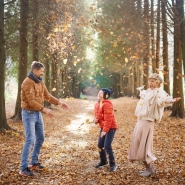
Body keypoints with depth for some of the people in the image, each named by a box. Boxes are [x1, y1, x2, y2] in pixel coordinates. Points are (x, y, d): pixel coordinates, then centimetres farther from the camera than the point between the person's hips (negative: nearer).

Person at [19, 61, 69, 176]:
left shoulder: (40, 82, 10)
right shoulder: (28, 83, -18)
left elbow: (47, 96, 13)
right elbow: (31, 101, -24)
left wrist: (59, 102, 3)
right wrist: (45, 109, -28)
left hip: (38, 114, 9)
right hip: (29, 114, -9)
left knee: (40, 138, 14)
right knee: (30, 140, -10)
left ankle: (34, 162, 27)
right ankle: (24, 168, -3)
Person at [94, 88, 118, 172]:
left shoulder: (107, 104, -21)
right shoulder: (97, 104, 8)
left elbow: (108, 119, -23)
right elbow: (97, 115, 19)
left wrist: (105, 130, -24)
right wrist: (95, 120, -5)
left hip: (111, 127, -9)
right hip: (103, 127, 9)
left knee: (107, 146, -13)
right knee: (100, 145, 14)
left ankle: (113, 164, 2)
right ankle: (103, 161, 34)